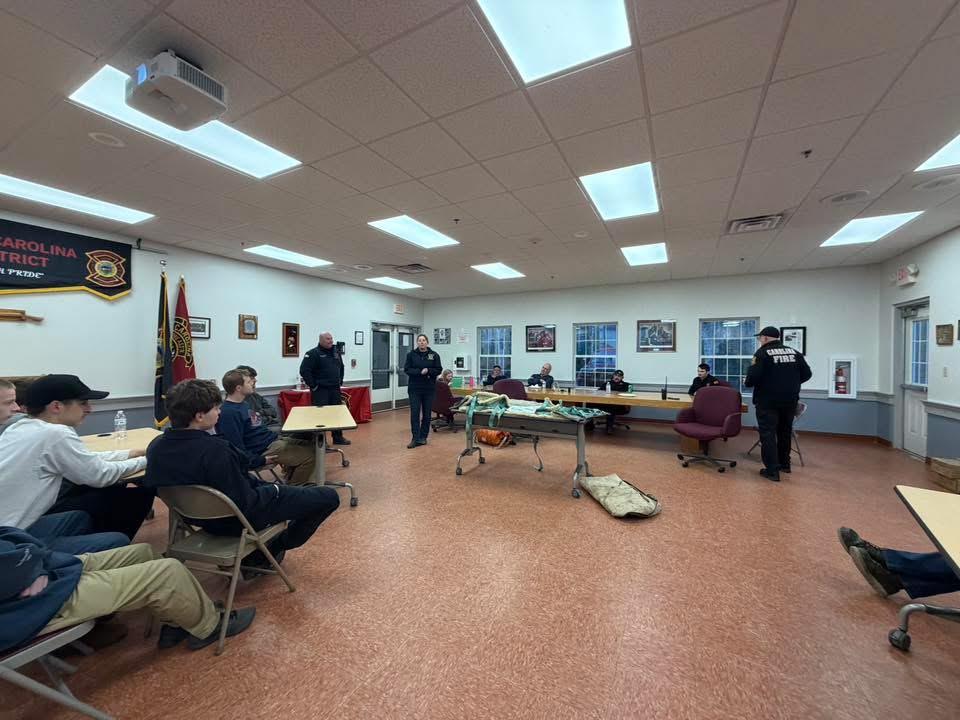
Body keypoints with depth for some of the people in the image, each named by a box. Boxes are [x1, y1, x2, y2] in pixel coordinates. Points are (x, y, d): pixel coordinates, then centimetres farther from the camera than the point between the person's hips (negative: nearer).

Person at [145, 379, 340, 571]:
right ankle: (273, 549, 14)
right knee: (329, 496, -2)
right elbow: (244, 503, -29)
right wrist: (272, 490, -9)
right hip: (239, 519, -8)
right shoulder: (215, 450, -35)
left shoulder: (155, 446, -9)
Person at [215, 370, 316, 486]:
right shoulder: (228, 413, -22)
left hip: (272, 439, 10)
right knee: (309, 456, -16)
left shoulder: (242, 403, 10)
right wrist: (261, 460, -20)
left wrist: (274, 435, 16)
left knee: (309, 447, 12)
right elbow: (237, 448, -24)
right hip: (263, 449, -10)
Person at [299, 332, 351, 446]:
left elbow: (341, 367, 23)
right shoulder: (313, 354, -11)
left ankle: (338, 437, 24)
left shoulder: (336, 352, 10)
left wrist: (340, 381, 15)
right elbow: (304, 370, -16)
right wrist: (313, 386, -14)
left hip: (335, 389, 7)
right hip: (320, 390, -6)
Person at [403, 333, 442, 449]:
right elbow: (407, 369, -4)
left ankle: (423, 437, 19)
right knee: (414, 413, -4)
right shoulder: (411, 354, 0)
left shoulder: (434, 355, 1)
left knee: (427, 413, 7)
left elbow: (438, 370, 0)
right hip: (414, 388, -1)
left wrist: (428, 371, -17)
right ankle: (415, 438, 2)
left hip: (429, 388, 1)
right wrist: (420, 371, -18)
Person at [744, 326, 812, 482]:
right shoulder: (794, 352, 8)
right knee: (785, 432, 21)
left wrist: (747, 382, 2)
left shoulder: (762, 353, -11)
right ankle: (784, 464, 34)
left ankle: (772, 470, -2)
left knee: (768, 434, -1)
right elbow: (807, 374, 9)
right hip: (790, 400, 7)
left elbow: (754, 376, -19)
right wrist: (791, 383, 22)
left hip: (768, 400, -7)